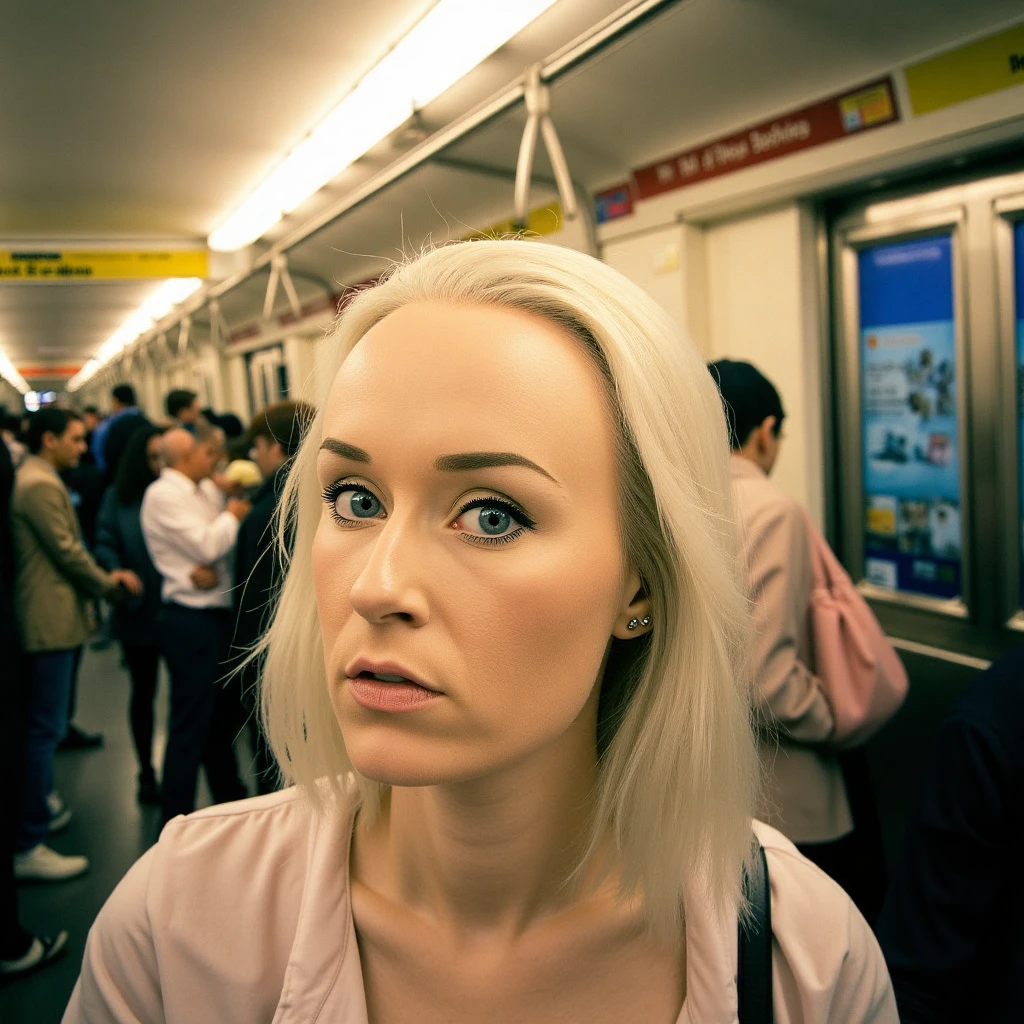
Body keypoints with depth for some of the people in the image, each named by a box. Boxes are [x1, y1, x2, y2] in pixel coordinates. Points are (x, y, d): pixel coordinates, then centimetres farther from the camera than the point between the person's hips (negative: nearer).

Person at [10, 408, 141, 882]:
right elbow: (68, 552, -17)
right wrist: (109, 584, -3)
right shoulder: (40, 485, -17)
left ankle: (40, 806, 34)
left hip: (49, 620, 11)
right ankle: (28, 847, -2)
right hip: (50, 623, -11)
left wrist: (106, 578, 9)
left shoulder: (36, 480, 16)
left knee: (44, 726, 20)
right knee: (44, 729, -7)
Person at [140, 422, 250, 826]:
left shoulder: (207, 490, 12)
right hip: (190, 620, -9)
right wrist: (232, 515, -5)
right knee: (190, 722, -2)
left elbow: (217, 545, 9)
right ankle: (177, 817, 9)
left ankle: (229, 796, 36)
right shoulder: (163, 494, -13)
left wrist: (207, 569, -12)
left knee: (223, 712, 20)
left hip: (218, 613, 9)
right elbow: (206, 544, -21)